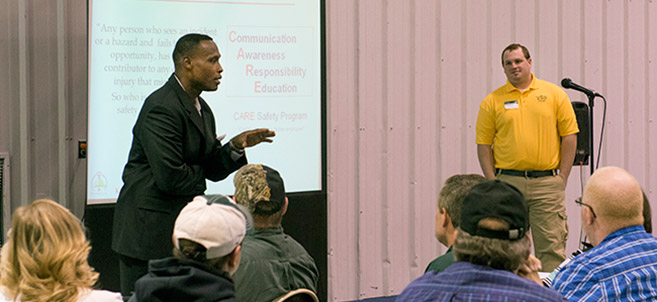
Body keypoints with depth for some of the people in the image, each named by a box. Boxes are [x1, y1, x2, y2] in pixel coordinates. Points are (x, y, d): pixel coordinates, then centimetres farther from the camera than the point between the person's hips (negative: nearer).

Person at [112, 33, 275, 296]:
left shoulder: (202, 109, 12)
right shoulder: (161, 109, -19)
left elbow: (213, 170, 14)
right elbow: (170, 176, -24)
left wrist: (236, 146, -4)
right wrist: (198, 177, -4)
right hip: (148, 232, -9)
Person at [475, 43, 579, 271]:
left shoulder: (555, 94, 6)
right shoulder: (492, 102, 6)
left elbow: (569, 136, 5)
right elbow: (483, 144, 6)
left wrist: (562, 177, -1)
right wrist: (492, 182, -3)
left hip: (547, 182, 0)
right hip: (507, 181, 0)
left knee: (552, 244, -2)